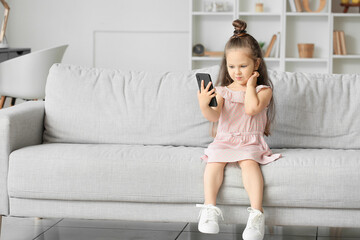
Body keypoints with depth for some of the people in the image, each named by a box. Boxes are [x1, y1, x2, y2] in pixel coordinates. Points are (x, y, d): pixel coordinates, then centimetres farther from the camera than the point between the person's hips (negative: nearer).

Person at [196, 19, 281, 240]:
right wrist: (204, 106, -26)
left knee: (249, 163, -32)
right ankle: (209, 209, -23)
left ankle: (257, 213, -35)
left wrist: (250, 85, -5)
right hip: (225, 140, 2)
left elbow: (251, 109, -16)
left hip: (251, 142, -2)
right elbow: (215, 116, -6)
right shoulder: (222, 91, 9)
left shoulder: (263, 90, 3)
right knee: (214, 162, -27)